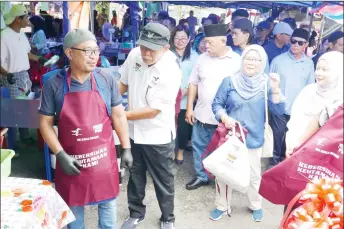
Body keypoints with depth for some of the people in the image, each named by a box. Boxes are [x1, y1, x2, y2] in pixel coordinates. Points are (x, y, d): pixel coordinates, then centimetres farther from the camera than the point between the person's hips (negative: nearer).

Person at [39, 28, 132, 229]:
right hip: (72, 161, -1)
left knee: (107, 203, 18)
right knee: (73, 207, 18)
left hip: (104, 158, 1)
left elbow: (119, 117, 1)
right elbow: (46, 124, -4)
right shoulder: (54, 85, -10)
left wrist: (126, 149, 2)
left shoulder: (107, 81, -6)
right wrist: (61, 155, -13)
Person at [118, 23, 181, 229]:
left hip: (158, 136, -5)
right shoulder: (134, 55, -10)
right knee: (135, 176, 22)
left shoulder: (171, 72, -26)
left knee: (163, 181, 14)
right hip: (133, 131, 5)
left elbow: (153, 111, -25)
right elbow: (123, 83, 6)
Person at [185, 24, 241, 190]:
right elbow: (193, 83, 8)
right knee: (199, 147, 15)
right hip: (201, 115, 4)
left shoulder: (237, 61, -8)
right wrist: (189, 108, 4)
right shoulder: (202, 58, 3)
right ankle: (201, 176, 34)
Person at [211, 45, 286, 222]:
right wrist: (224, 118, -20)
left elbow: (278, 110, -11)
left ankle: (256, 206, 39)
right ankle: (222, 206, 32)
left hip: (254, 139, 0)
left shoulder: (267, 84, -4)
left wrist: (276, 89, -25)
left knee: (254, 175, 15)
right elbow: (217, 104, -2)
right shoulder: (230, 81, -5)